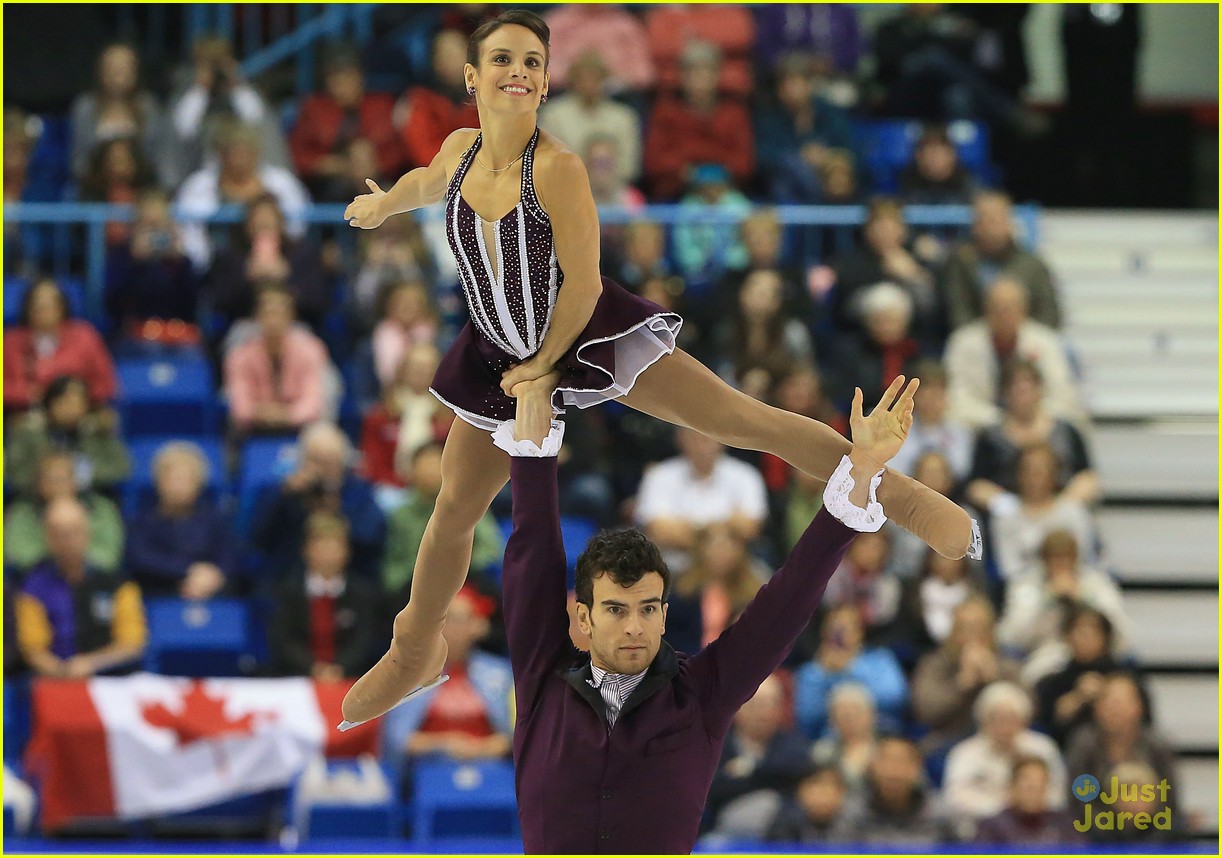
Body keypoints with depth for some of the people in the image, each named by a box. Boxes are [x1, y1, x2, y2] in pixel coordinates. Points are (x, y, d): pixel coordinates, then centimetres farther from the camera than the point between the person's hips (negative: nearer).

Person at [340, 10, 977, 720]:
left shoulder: (556, 166, -28)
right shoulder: (461, 149, -10)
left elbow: (584, 281, -22)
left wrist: (544, 363, -12)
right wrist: (382, 205, 34)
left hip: (590, 333, -5)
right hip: (502, 354, 5)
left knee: (745, 421, -6)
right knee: (455, 510, 14)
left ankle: (904, 500, 3)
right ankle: (416, 654, 37)